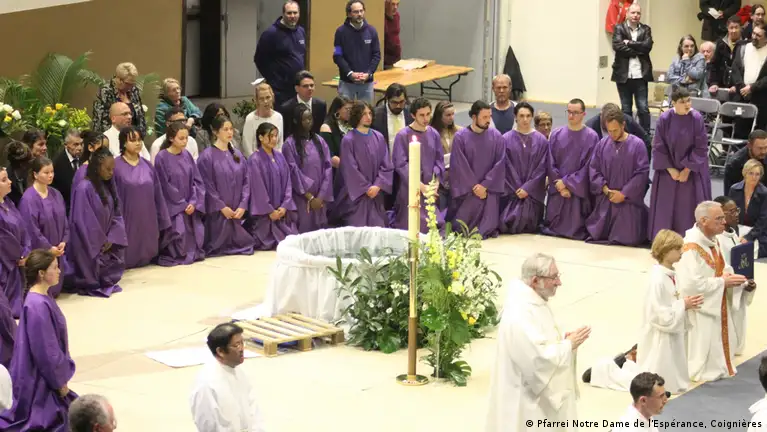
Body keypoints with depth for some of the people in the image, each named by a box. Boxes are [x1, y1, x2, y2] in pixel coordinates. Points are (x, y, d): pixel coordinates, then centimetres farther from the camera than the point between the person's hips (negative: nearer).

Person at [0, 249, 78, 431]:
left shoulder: (40, 298, 3)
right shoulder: (38, 306, -27)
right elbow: (46, 351, -23)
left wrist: (60, 378, 18)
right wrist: (60, 382, -13)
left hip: (46, 375, 10)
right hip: (41, 380, -10)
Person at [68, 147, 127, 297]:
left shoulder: (108, 186, 3)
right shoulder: (84, 188, -20)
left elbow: (116, 213, 6)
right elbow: (83, 220, -19)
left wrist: (111, 238, -6)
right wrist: (101, 242, -11)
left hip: (106, 241, 7)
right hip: (90, 244, -7)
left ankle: (107, 284, 27)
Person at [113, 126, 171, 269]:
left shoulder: (147, 165, 7)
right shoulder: (116, 166, -8)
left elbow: (157, 194, 10)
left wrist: (162, 221, 9)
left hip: (147, 219, 5)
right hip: (127, 219, -4)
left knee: (146, 255, 11)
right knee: (127, 258, 2)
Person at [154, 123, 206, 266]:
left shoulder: (187, 155, 5)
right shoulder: (162, 157, -11)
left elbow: (197, 180, 6)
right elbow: (165, 186, -11)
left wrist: (194, 202, -7)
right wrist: (182, 204, -9)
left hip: (190, 205, 5)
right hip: (173, 206, -5)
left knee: (196, 232, -3)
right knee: (179, 232, -18)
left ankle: (192, 254, 17)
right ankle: (174, 256, 1)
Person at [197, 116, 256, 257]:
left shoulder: (237, 154, 11)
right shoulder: (207, 156, -7)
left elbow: (245, 181, 8)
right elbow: (207, 186, -11)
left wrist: (243, 206, -5)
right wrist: (222, 207, -14)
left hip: (238, 211, 5)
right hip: (218, 211, -5)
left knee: (240, 242, 4)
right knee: (219, 245, -4)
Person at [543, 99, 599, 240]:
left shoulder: (591, 137, -6)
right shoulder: (556, 135, 2)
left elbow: (589, 166, -8)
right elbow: (550, 163, 2)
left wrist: (567, 183, -11)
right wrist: (560, 185, -7)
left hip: (579, 190, -2)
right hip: (557, 189, 3)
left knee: (575, 230, -1)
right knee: (553, 227, 6)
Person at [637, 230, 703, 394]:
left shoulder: (671, 274, 3)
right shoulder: (658, 280, -25)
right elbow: (661, 316, -25)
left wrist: (688, 303, -3)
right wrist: (683, 305, -17)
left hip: (674, 333, 9)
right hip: (660, 337, -9)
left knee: (675, 383, 20)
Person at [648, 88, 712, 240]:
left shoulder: (697, 119, -13)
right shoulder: (664, 119, -11)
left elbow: (701, 148, -10)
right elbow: (658, 148, -5)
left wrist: (687, 170, -13)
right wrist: (671, 170, -10)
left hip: (692, 170, -1)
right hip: (668, 170, 1)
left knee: (689, 207, -1)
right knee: (666, 207, 6)